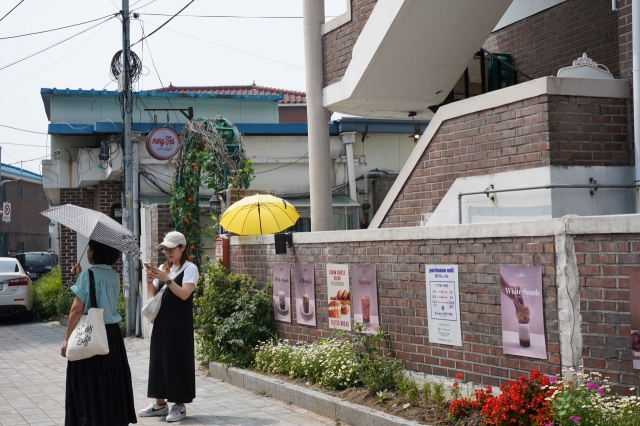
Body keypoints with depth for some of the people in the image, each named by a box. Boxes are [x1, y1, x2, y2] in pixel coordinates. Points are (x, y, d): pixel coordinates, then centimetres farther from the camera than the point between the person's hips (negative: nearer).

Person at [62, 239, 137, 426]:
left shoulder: (88, 274, -13)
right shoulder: (115, 276, 6)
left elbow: (77, 309, -15)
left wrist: (67, 339, -11)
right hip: (112, 334, 6)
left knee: (90, 385, 2)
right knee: (111, 381, 14)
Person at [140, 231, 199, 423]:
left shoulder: (190, 268, -6)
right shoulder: (163, 268, 13)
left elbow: (184, 294, -17)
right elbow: (153, 294, 13)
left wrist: (167, 279, -23)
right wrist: (150, 281, -6)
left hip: (179, 322, -7)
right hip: (162, 320, 7)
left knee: (178, 361, -4)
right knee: (159, 359, 9)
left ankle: (180, 405, 3)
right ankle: (160, 403, 18)